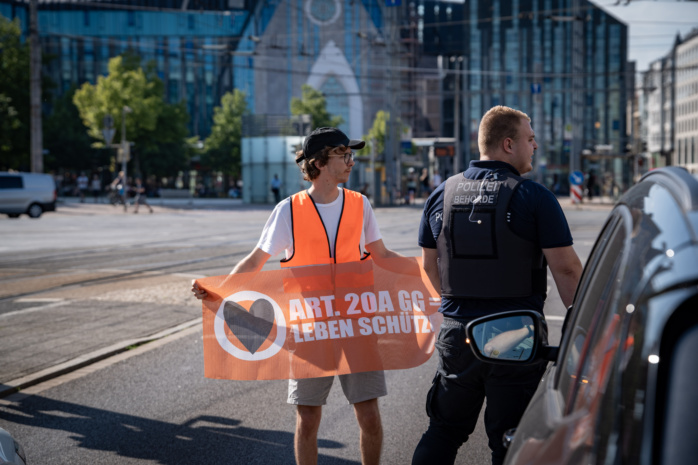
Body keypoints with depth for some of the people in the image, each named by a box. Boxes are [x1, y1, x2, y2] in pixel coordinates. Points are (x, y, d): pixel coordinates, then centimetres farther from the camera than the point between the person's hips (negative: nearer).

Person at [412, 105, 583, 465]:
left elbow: (429, 265, 14)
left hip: (457, 332, 4)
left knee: (444, 430, 17)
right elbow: (566, 268, -12)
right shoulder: (534, 198, -9)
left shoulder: (442, 195, 6)